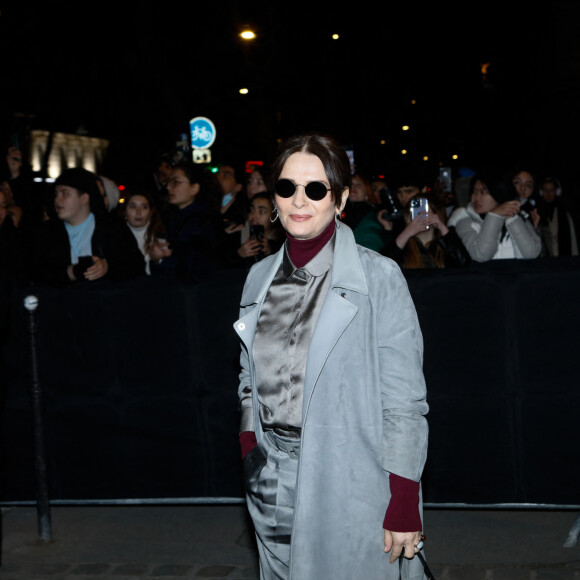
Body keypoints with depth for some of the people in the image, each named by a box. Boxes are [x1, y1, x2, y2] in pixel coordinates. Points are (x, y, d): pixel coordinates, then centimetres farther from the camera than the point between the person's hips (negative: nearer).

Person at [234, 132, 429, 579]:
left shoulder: (379, 277, -10)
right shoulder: (260, 277, 7)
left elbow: (404, 399, -11)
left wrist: (404, 505, -14)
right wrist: (249, 455, 7)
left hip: (350, 485, -5)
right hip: (272, 486, 5)